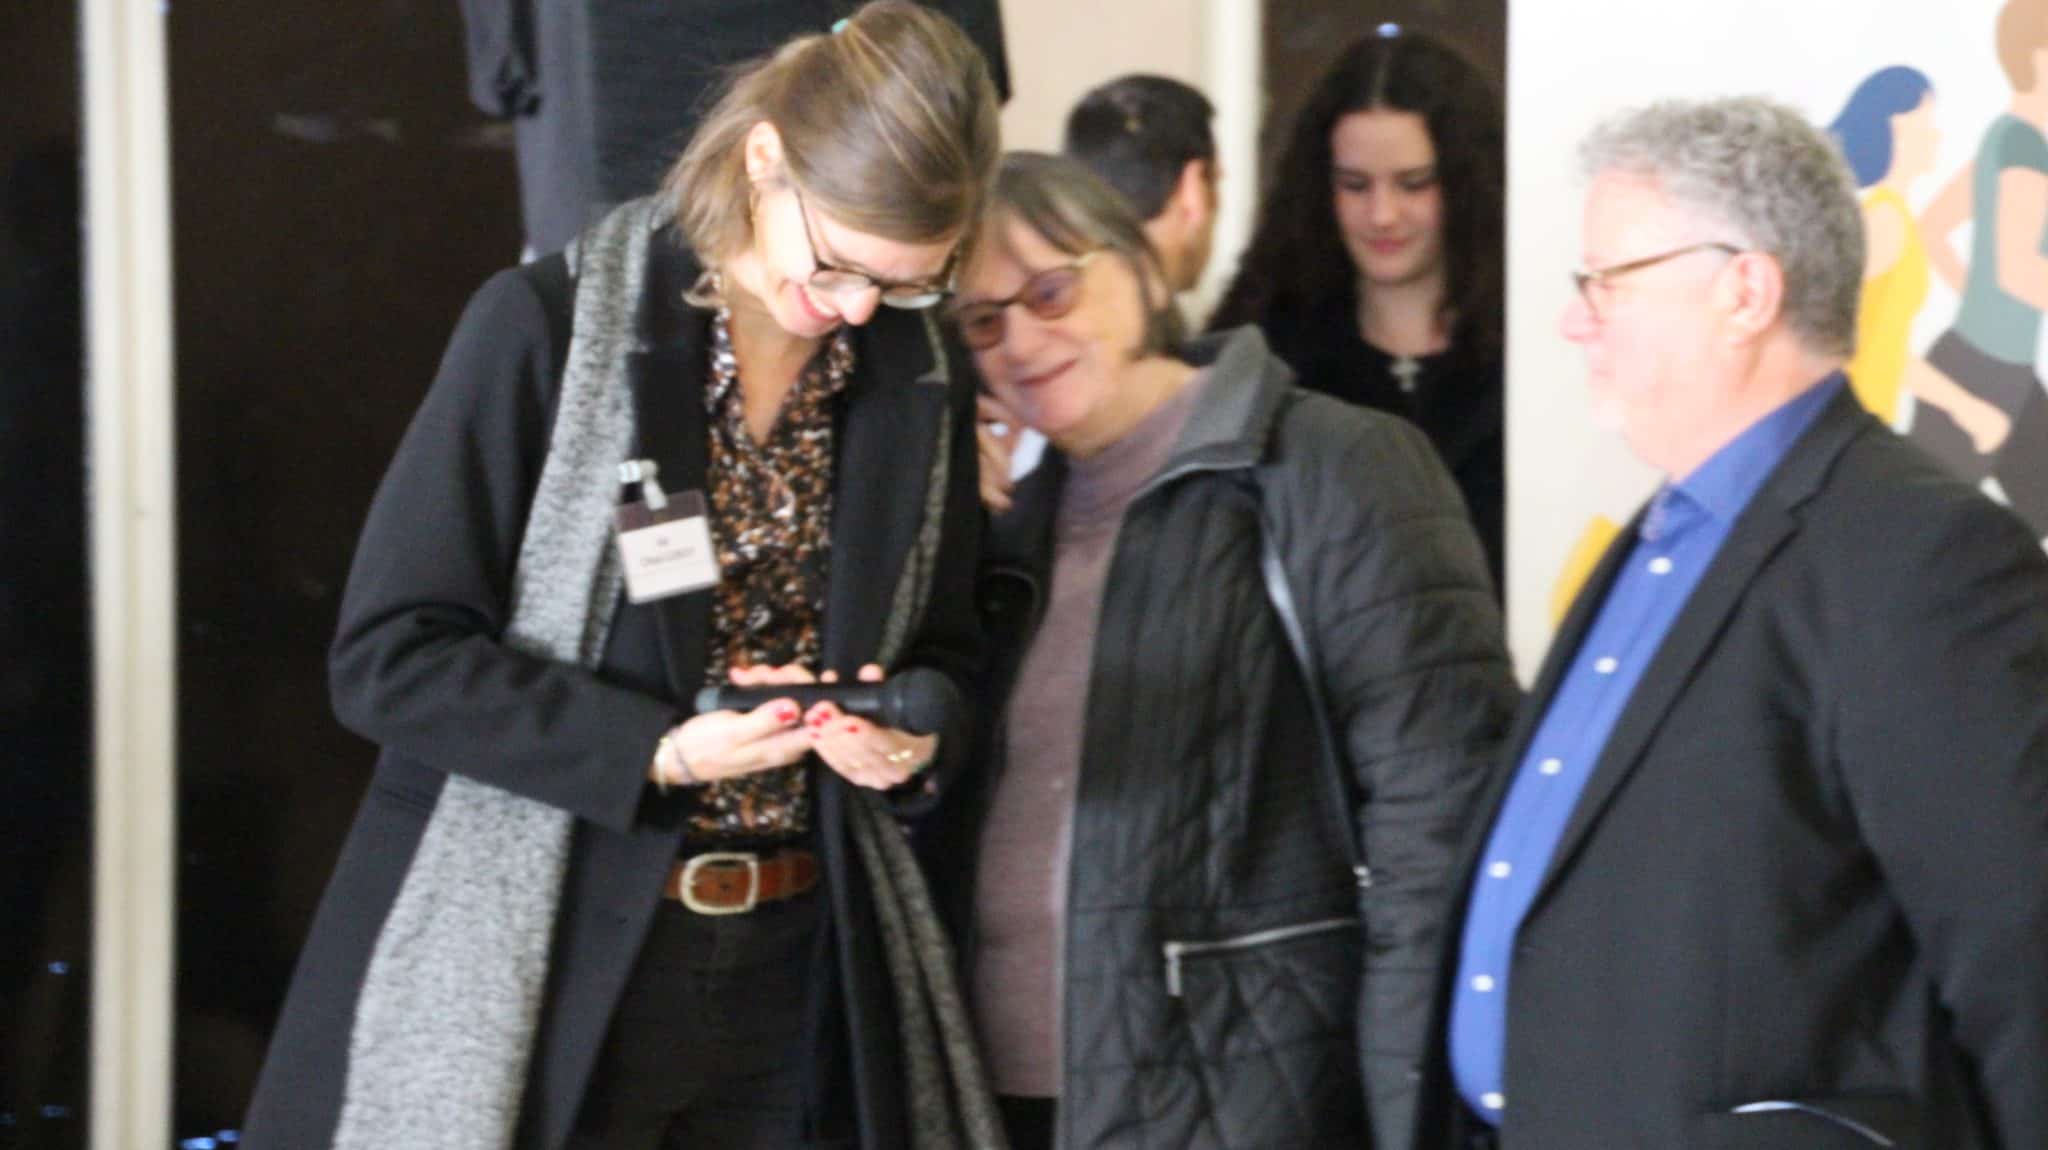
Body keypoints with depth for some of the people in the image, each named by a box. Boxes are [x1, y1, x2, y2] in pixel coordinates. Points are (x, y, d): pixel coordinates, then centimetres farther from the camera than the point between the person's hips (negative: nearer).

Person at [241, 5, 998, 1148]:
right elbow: (390, 654, -11)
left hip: (789, 975, 4)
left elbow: (945, 654, 16)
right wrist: (655, 752, -21)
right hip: (543, 977, -4)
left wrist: (915, 732, -9)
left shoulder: (921, 382, 5)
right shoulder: (547, 328, -9)